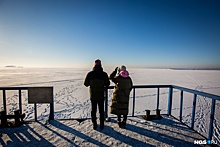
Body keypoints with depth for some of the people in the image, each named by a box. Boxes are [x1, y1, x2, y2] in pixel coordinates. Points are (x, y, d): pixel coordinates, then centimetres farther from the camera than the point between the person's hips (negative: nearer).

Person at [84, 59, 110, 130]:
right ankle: (101, 125, 26)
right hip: (101, 96, -1)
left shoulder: (90, 74, -9)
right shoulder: (104, 74, -13)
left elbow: (86, 84, -1)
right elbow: (107, 84, -4)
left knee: (93, 110, 16)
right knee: (101, 110, 15)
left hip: (93, 95, 1)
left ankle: (94, 124, 28)